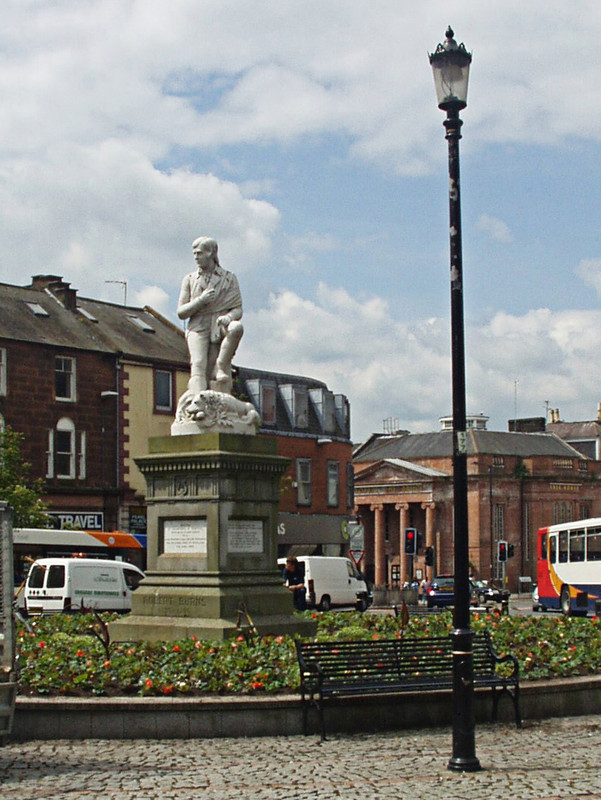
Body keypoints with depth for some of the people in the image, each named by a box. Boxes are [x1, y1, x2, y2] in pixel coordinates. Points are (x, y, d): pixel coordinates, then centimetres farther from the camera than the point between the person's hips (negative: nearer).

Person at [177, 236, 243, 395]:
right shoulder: (189, 279, 15)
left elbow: (238, 310, 6)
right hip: (198, 328, 0)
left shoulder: (229, 278, 12)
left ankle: (221, 365, -24)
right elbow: (181, 312, 10)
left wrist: (228, 317, -19)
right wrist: (201, 300, -8)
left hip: (220, 328, 0)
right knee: (198, 364, -25)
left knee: (236, 327, -34)